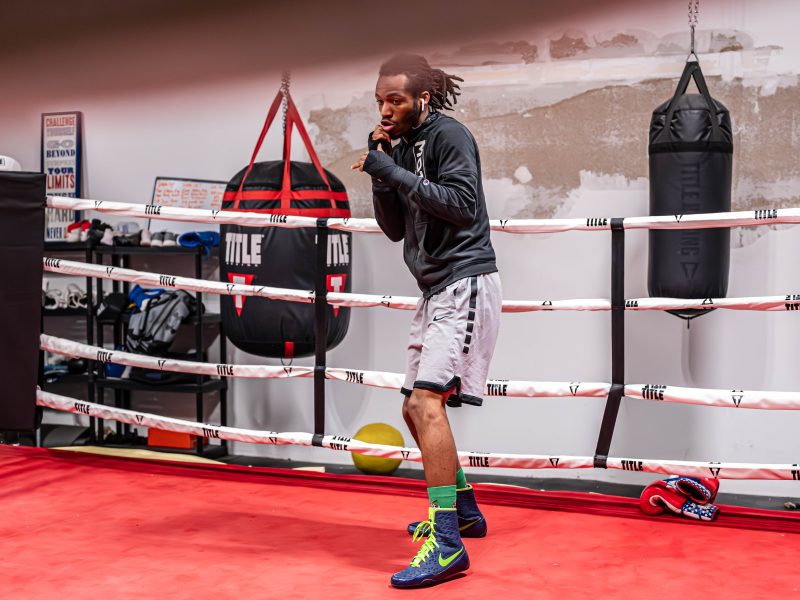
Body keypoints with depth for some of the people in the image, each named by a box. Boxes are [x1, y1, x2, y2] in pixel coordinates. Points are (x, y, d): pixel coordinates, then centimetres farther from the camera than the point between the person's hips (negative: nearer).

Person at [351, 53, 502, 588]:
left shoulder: (448, 135, -8)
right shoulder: (404, 147, 16)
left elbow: (462, 204, -20)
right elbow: (395, 228, 15)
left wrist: (395, 172, -19)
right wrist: (381, 172, 2)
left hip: (465, 284, -10)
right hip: (437, 290, 10)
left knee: (427, 401, -20)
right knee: (417, 408, 14)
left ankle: (447, 544, -20)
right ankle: (463, 511, 31)